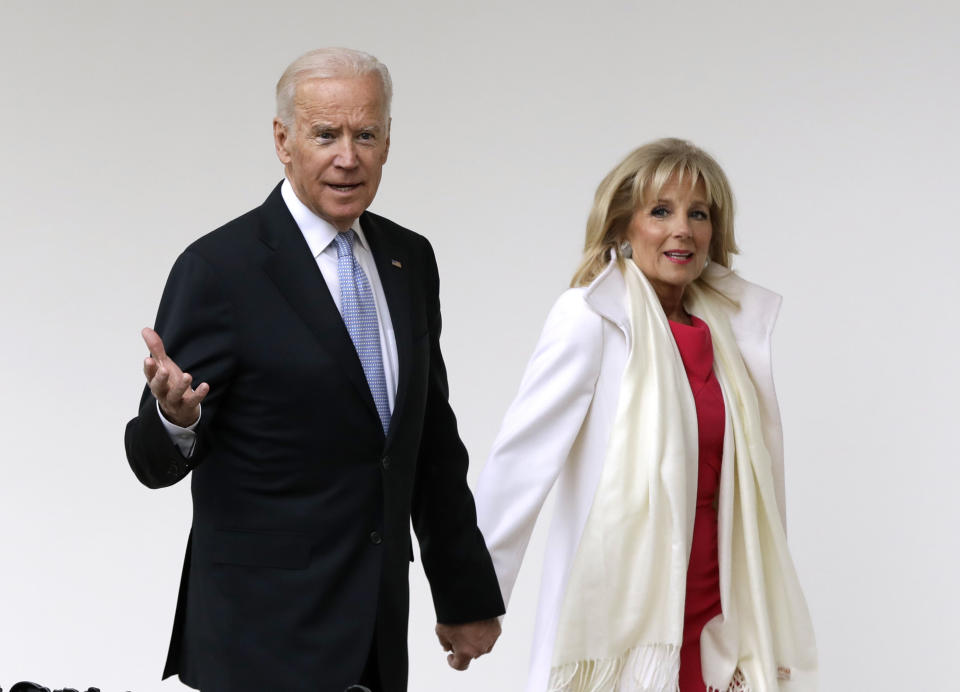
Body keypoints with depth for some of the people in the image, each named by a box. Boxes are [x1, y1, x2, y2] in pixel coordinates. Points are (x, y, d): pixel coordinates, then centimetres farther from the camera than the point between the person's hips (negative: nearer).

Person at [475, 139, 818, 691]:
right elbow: (521, 460, -11)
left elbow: (756, 479, 13)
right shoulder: (592, 318, -9)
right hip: (618, 618, -4)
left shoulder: (738, 322, 7)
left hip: (711, 618, 5)